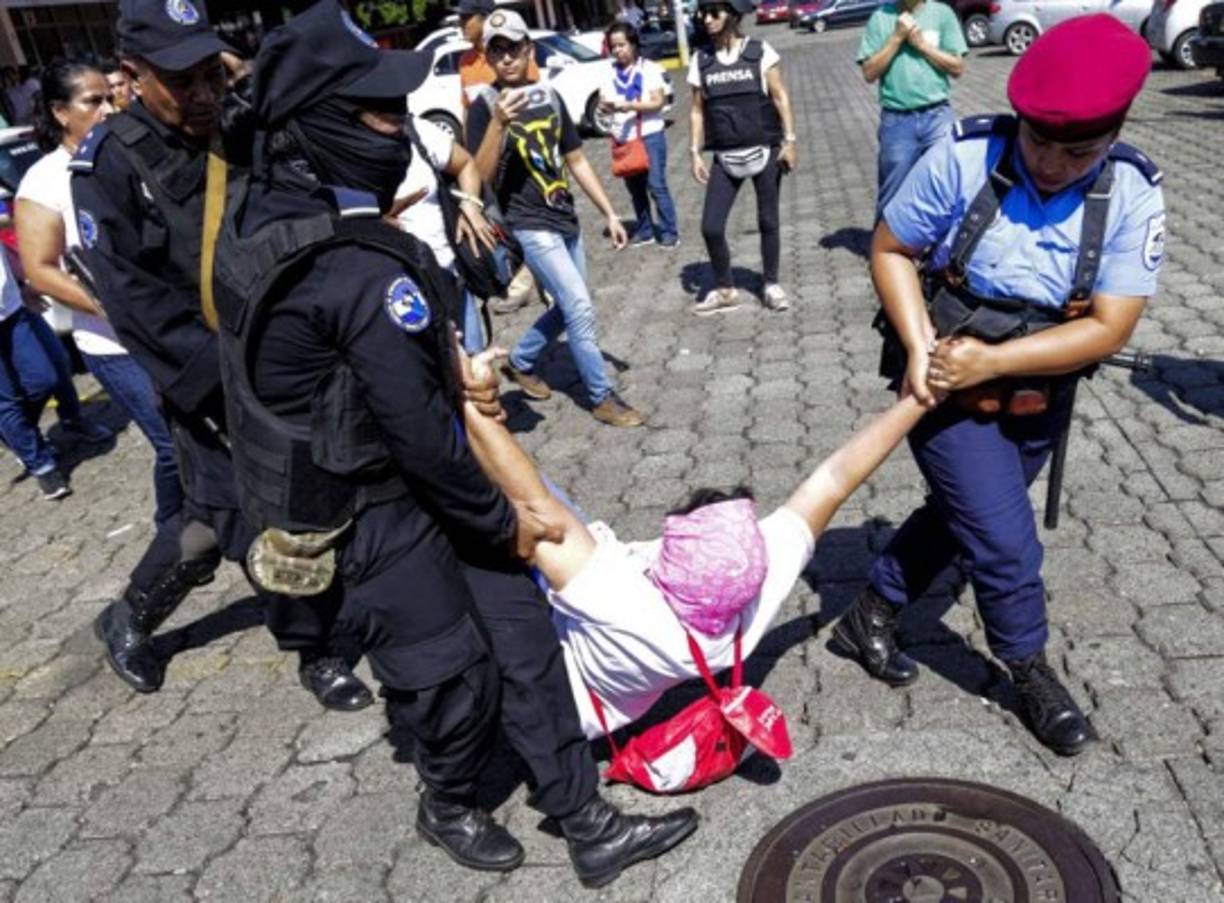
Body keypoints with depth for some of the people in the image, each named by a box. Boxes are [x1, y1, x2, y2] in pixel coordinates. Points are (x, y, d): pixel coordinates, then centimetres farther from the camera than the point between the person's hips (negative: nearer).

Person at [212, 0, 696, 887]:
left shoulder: (262, 211, -1)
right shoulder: (364, 272, -30)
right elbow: (420, 431, -25)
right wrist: (499, 519, -9)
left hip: (333, 479, 9)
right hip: (362, 508, -9)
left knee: (518, 625, 11)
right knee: (451, 668, 9)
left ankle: (587, 822, 23)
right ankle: (451, 807, 41)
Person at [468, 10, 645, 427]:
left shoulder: (549, 97, 8)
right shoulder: (484, 106, -9)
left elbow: (576, 161, 14)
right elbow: (479, 177, -18)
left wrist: (609, 213, 11)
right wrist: (498, 123, -31)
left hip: (566, 222, 7)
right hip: (528, 226, -7)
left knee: (568, 308, 15)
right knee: (580, 308, -11)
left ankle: (520, 362, 37)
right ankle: (603, 398, 1)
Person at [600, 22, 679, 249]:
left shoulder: (649, 68, -4)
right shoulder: (610, 72, 6)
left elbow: (658, 102, -10)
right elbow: (603, 102, 9)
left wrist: (630, 105, -23)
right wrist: (606, 105, -16)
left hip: (650, 135, -4)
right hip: (623, 137, 4)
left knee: (656, 186, -6)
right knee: (635, 187, 11)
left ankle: (669, 232, 2)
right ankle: (645, 230, 23)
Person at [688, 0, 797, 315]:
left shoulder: (759, 51, -2)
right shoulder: (701, 61, 5)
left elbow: (779, 97, -1)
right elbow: (697, 110, 8)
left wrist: (789, 139, -7)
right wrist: (695, 153, 2)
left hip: (764, 151, -2)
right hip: (725, 158, 2)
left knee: (768, 221, 5)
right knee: (711, 227, -5)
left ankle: (771, 285, 22)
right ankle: (725, 290, 14)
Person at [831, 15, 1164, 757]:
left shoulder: (1134, 195, -16)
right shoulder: (963, 158, -21)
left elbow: (1109, 329, -18)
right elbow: (890, 250, -9)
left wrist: (992, 360, -27)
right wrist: (918, 345, -21)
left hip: (1037, 401, 4)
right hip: (947, 388, -3)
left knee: (959, 518, 18)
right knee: (1006, 542, -2)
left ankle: (871, 617, 41)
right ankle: (1033, 674, 26)